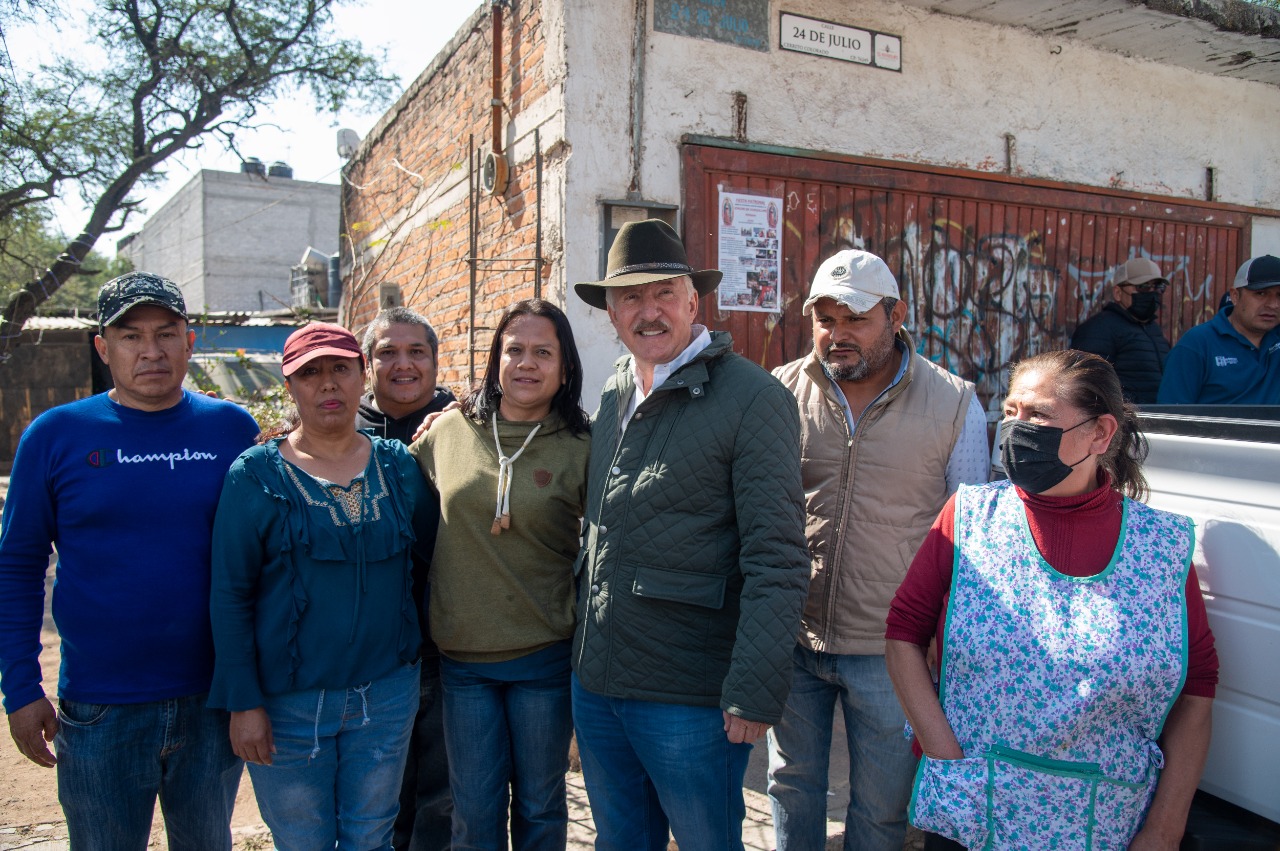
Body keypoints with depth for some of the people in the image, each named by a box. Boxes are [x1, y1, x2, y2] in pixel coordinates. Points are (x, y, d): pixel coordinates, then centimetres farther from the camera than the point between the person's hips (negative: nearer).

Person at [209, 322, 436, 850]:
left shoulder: (399, 466, 2)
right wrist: (243, 702, -9)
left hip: (386, 694, 3)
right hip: (289, 705, -2)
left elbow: (435, 546, 13)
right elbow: (230, 595, -7)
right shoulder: (255, 476, -8)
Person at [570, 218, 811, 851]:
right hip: (594, 681, 7)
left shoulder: (753, 399, -13)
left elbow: (776, 559, -17)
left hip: (689, 701, -6)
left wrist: (754, 692, -20)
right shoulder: (613, 396, 8)